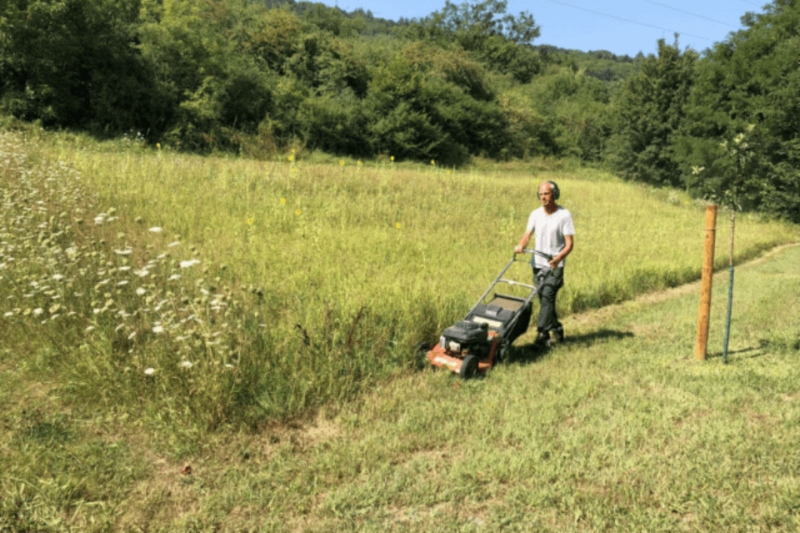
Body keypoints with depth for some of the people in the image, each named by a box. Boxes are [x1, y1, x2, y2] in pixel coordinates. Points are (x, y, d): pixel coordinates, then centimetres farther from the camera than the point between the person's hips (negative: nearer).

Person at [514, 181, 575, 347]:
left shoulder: (564, 215, -8)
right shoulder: (535, 214, 7)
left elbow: (570, 243, -11)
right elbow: (527, 235, 5)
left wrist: (558, 257, -28)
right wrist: (521, 245, -17)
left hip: (555, 266, -5)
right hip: (537, 264, 5)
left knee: (547, 299, -14)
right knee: (544, 300, 11)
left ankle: (542, 336, -13)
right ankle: (557, 331, 28)